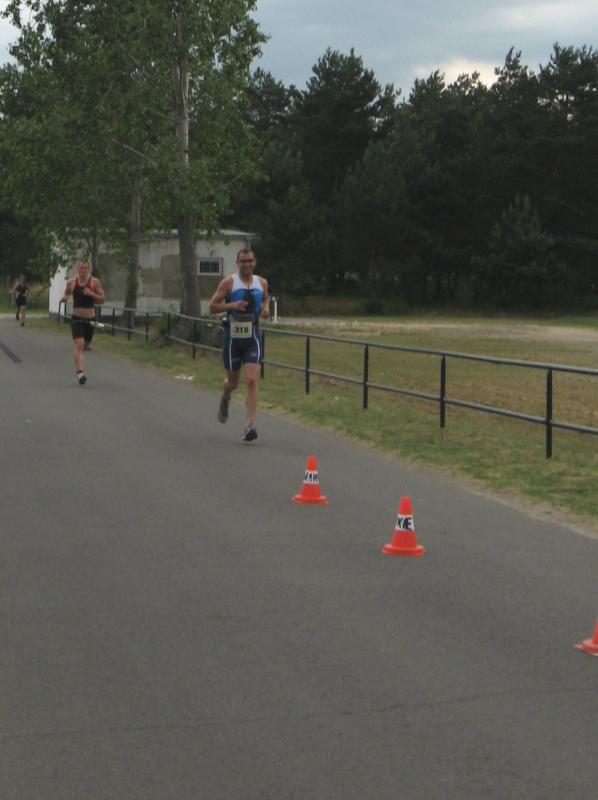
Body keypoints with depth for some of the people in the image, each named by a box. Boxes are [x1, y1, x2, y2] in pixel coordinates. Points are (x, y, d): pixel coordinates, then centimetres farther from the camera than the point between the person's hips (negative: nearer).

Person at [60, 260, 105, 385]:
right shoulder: (71, 282, 2)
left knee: (85, 345, 16)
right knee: (78, 344, -18)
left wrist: (92, 294, -20)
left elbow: (102, 299, -3)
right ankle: (80, 372, -27)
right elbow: (67, 292, 20)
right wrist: (64, 297, -3)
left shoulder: (94, 282, -3)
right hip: (76, 318, -1)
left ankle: (79, 367, 44)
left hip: (90, 318, 1)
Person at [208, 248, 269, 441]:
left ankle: (250, 426, -15)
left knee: (251, 380, -14)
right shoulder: (228, 282, -4)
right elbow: (212, 306, -4)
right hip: (233, 336, -1)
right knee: (233, 381, 12)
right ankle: (225, 400, 50)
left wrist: (266, 308, 1)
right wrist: (232, 305, -20)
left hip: (252, 338, 1)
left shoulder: (262, 283, 6)